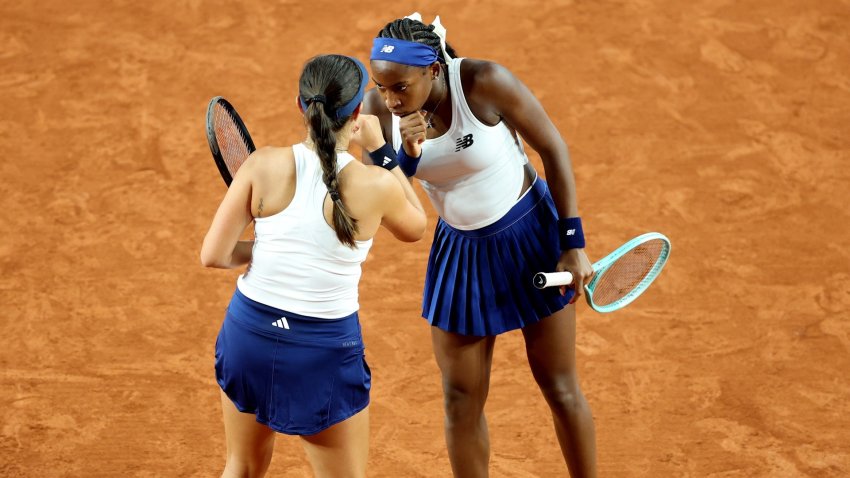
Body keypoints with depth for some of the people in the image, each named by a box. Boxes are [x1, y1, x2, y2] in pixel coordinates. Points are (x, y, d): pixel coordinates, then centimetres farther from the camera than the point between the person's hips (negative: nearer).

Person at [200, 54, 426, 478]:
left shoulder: (264, 166, -12)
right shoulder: (375, 185, -15)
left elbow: (213, 255, -8)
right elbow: (415, 227, 9)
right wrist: (381, 151, 11)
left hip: (248, 332, 3)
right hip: (324, 350, -2)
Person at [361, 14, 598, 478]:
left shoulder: (485, 82, -27)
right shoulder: (378, 109, -16)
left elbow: (552, 147, -15)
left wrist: (573, 244, -13)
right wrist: (406, 157, -32)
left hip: (530, 235, -3)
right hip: (460, 250, 4)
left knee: (560, 389, 7)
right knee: (461, 400, 6)